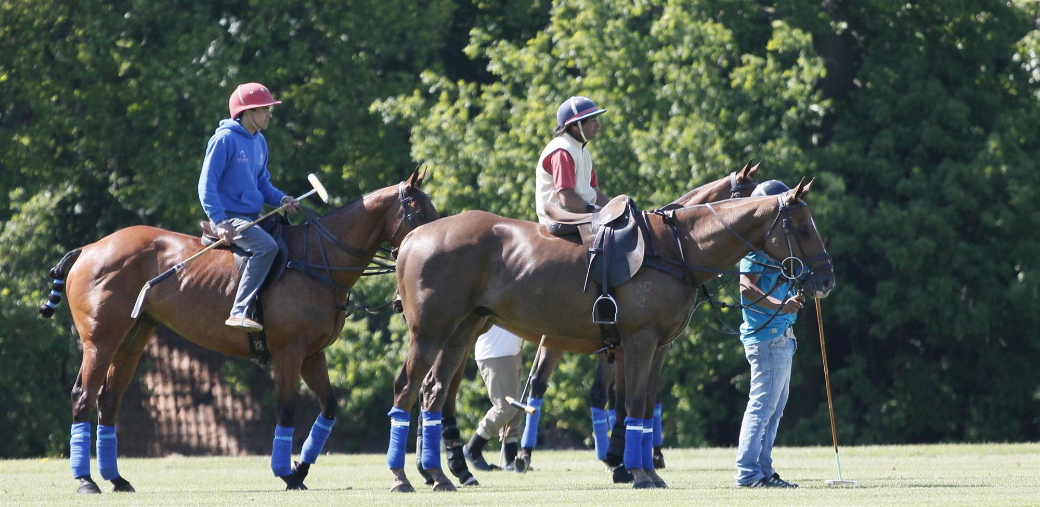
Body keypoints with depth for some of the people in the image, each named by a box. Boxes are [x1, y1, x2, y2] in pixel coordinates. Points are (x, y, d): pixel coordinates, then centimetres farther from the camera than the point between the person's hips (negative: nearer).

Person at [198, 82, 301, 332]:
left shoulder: (259, 142, 14)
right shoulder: (225, 139, -11)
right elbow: (207, 185, -14)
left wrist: (281, 199, 1)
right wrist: (220, 222, -24)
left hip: (253, 216, 9)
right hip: (230, 216, -9)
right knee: (267, 246, -31)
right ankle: (239, 312, -35)